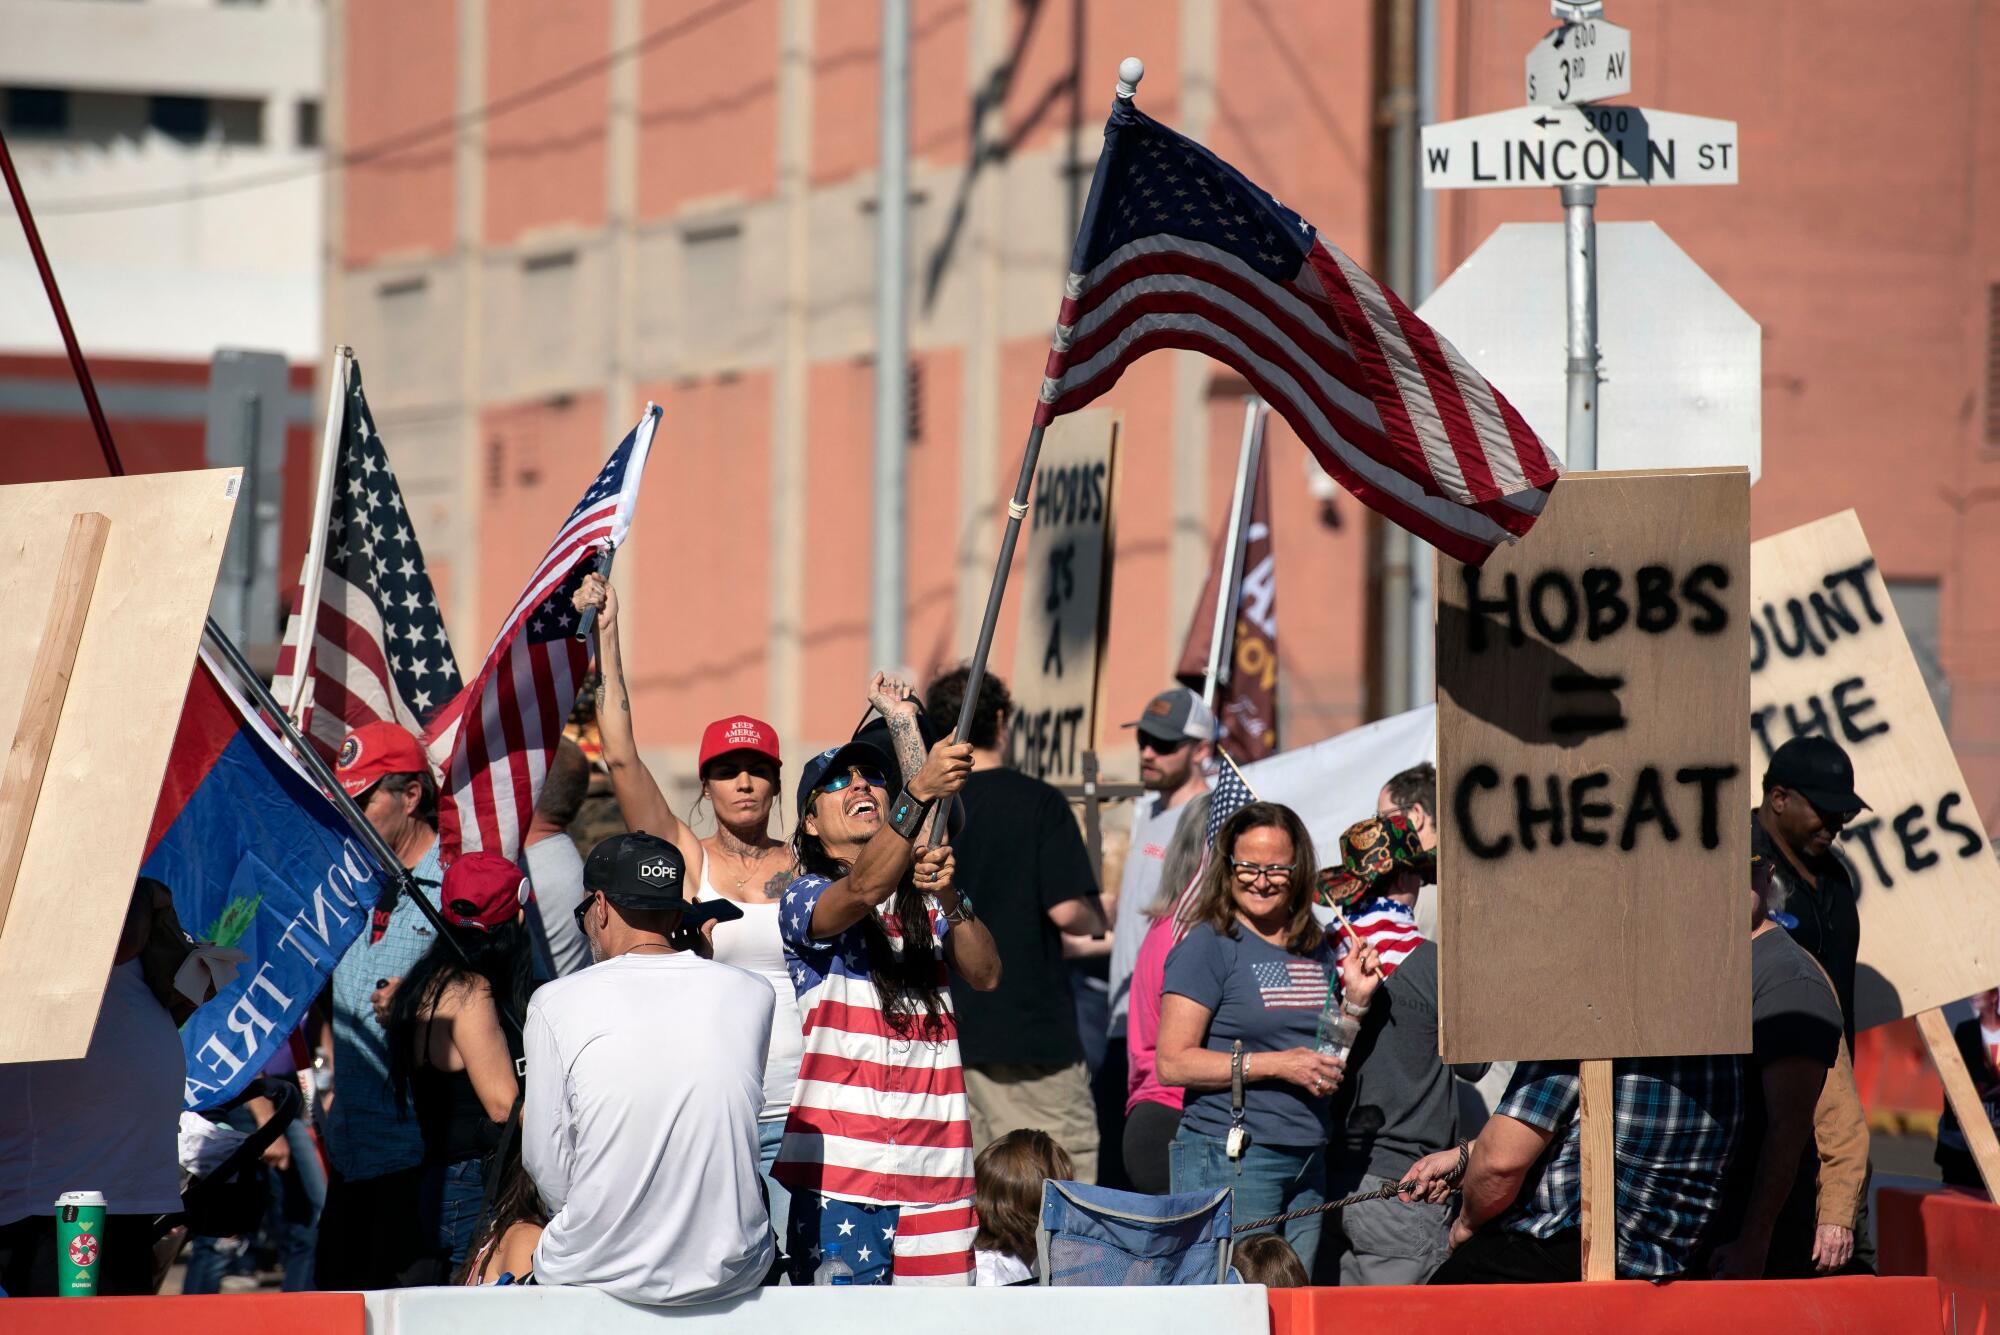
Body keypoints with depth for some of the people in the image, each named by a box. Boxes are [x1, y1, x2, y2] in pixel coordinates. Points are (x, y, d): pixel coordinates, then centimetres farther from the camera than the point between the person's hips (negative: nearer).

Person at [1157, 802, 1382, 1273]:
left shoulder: (1316, 950, 14)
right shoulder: (1208, 947, -5)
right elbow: (1173, 1064, -12)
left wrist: (1355, 1000, 4)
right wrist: (1277, 1065, -16)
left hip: (1307, 1161, 6)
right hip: (1228, 1158, -6)